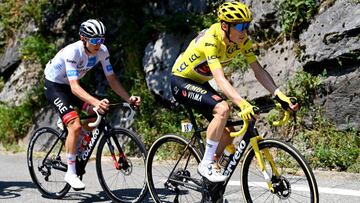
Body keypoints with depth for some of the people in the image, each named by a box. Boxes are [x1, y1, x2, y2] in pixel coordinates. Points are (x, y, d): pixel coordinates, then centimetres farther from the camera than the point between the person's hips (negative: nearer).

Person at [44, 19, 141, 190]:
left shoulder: (102, 51, -15)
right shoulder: (72, 52, -33)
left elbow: (112, 79, -11)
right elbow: (74, 87, -41)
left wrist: (129, 99, -24)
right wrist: (96, 102, -56)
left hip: (70, 85, 7)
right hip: (54, 85, -7)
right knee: (75, 126, -23)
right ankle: (71, 173, -12)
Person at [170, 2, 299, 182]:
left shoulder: (242, 40, -11)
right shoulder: (211, 40, -33)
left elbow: (258, 71, -11)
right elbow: (220, 79, -43)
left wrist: (280, 96, -24)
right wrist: (243, 104, -55)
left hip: (200, 83, 8)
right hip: (181, 81, -8)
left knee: (228, 132, -1)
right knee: (222, 109, -30)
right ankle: (206, 164, -19)